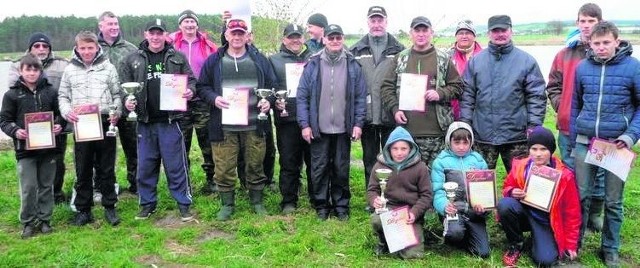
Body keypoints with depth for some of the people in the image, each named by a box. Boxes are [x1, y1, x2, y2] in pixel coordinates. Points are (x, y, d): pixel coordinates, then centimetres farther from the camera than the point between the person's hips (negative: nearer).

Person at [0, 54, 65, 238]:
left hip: (48, 147, 2)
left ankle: (44, 219, 23)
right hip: (25, 148, -2)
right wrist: (15, 131, -16)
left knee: (46, 185, 11)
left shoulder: (50, 91, 6)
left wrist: (59, 125, -8)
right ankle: (28, 222, 15)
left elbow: (59, 114, 12)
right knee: (28, 187, -1)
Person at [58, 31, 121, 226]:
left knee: (107, 169, 6)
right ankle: (83, 210, 19)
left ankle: (109, 207, 18)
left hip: (105, 124, -1)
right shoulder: (70, 70, 8)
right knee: (82, 170, 8)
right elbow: (63, 96, 12)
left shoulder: (108, 67, 4)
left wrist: (116, 112, -10)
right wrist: (67, 111, -7)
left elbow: (117, 94, 6)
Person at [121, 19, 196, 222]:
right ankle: (147, 203, 25)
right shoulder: (132, 60, 7)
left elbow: (191, 80, 7)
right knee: (145, 166, 11)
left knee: (176, 165, 2)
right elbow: (125, 85, 10)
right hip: (145, 121, 2)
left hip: (170, 121, -2)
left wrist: (190, 91, -14)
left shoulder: (178, 58, 4)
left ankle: (184, 203, 14)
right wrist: (127, 100, -9)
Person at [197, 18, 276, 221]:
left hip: (254, 124, 1)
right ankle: (227, 204, 20)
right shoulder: (214, 61, 6)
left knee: (256, 165, 9)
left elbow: (273, 85, 12)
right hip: (224, 125, 0)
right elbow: (202, 87, 8)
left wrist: (268, 101, -7)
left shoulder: (259, 59, 8)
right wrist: (214, 98, -11)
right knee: (224, 167, 3)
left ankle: (257, 202, 25)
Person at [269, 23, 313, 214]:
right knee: (289, 162, 3)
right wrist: (274, 101, -10)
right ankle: (289, 201, 14)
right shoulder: (274, 60, 10)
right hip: (286, 119, -1)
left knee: (314, 160, 7)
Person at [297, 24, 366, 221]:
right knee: (319, 169, 7)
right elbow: (302, 96, -1)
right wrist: (304, 124, -6)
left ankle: (341, 205, 24)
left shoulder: (353, 65, 2)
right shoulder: (313, 65, 0)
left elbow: (360, 97, 3)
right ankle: (321, 205, 22)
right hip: (318, 129, 0)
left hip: (343, 129, 1)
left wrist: (358, 123, -3)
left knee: (341, 169, 10)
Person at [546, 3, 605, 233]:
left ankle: (594, 216, 27)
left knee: (598, 174, 10)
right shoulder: (565, 54, 5)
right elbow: (553, 86, 13)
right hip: (568, 128, 2)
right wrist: (561, 107, 0)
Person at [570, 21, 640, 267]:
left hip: (616, 145, -2)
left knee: (613, 201, 9)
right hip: (584, 143, 2)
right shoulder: (582, 67, 4)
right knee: (580, 196, 7)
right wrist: (573, 139, 10)